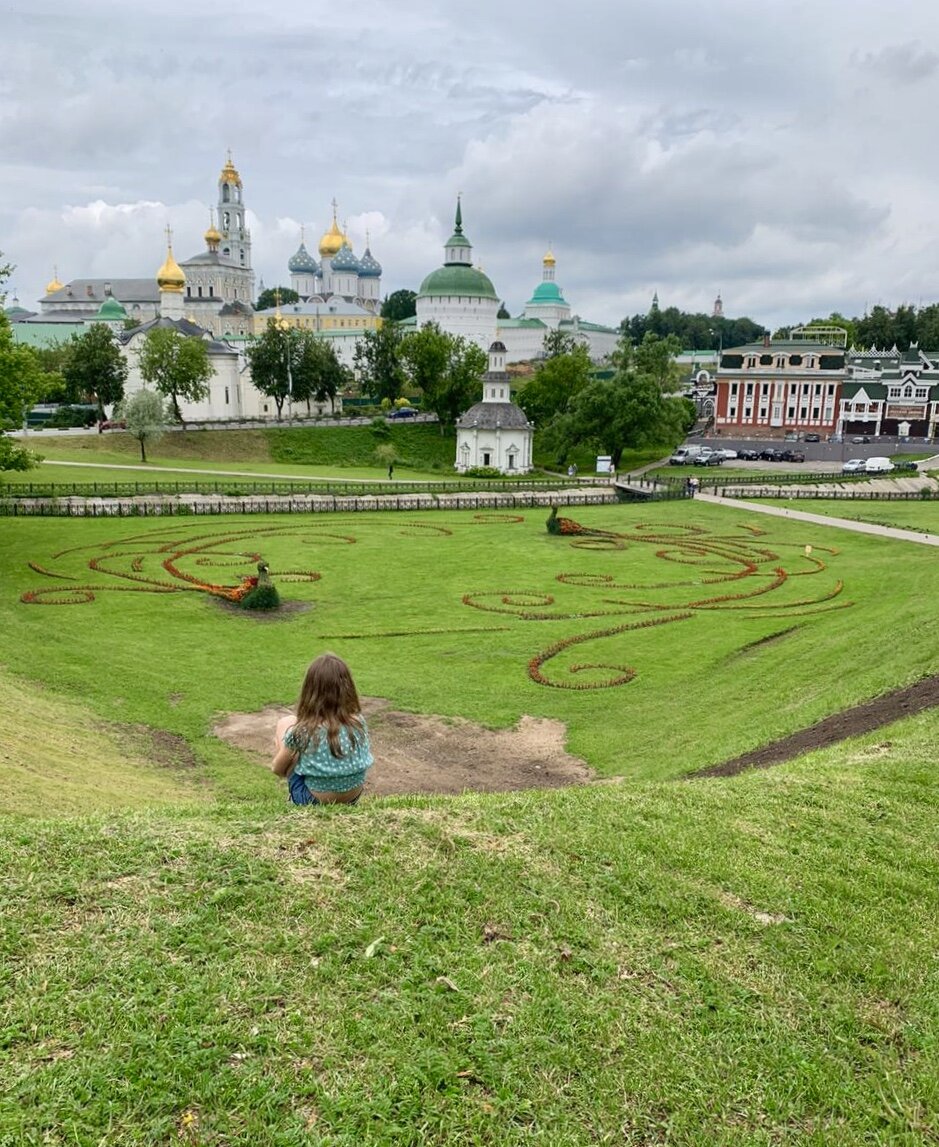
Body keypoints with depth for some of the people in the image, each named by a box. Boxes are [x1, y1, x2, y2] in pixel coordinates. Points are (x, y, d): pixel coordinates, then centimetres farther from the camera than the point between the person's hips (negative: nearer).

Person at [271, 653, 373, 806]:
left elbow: (277, 769, -3)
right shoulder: (359, 722, -12)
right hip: (352, 798, 4)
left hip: (314, 801, -4)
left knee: (284, 723, 8)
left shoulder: (302, 731, -20)